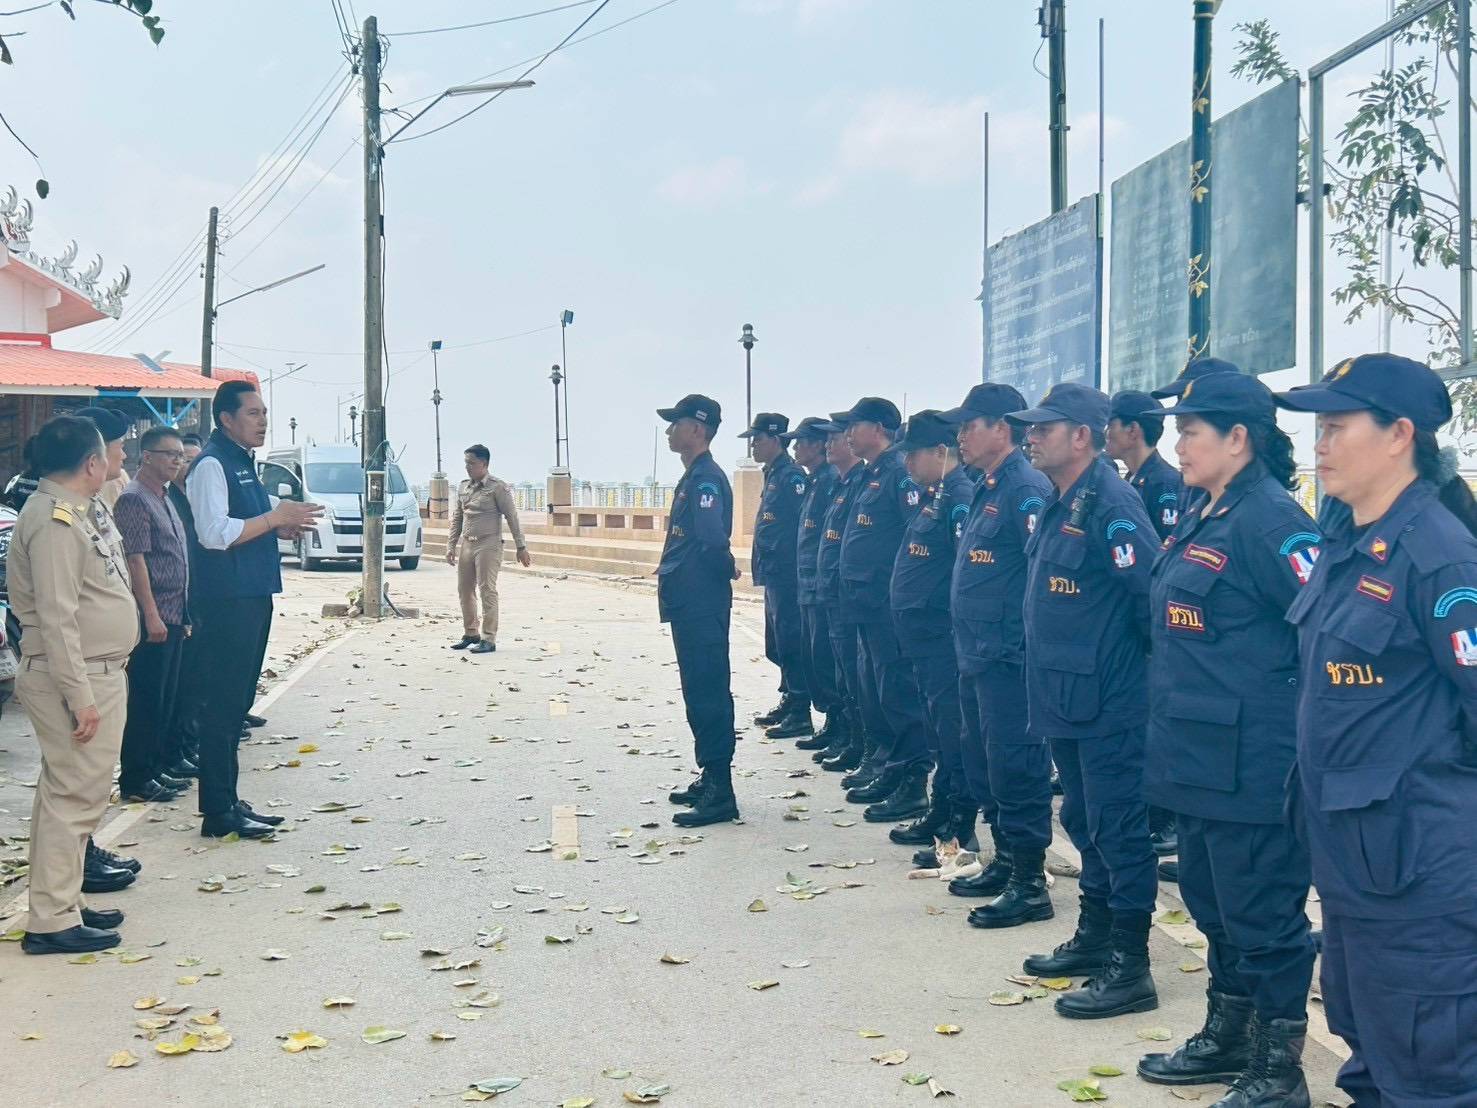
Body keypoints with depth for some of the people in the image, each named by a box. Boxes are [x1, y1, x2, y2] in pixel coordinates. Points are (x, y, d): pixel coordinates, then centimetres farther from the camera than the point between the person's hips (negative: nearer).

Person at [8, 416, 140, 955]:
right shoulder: (54, 519, -18)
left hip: (95, 675, 11)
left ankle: (63, 903, 25)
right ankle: (53, 921, -1)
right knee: (73, 796, -6)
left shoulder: (70, 512, 14)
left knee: (69, 793, 16)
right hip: (77, 677, -11)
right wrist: (81, 697, -23)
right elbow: (56, 617, -23)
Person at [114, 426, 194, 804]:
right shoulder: (133, 500, -11)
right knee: (146, 698, -5)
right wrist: (152, 616, -21)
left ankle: (158, 766, 21)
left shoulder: (165, 500, 18)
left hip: (173, 617, 9)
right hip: (153, 619, -9)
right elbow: (136, 561, -17)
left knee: (166, 697, 13)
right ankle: (135, 780, 1)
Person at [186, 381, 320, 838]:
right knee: (223, 703, -7)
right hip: (226, 601, -10)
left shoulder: (242, 462, 18)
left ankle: (228, 801, 21)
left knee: (237, 702, 13)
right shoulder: (212, 464, -12)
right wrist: (276, 517, -18)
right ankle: (218, 812, -3)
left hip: (252, 597, 10)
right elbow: (214, 533, -22)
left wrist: (282, 528, 9)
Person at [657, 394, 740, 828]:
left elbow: (713, 539, -26)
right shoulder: (691, 478, 16)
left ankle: (720, 794, -3)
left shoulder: (707, 479, -16)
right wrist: (673, 573, 7)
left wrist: (724, 572, -9)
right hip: (688, 604, 10)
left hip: (703, 607, -10)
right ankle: (710, 779, 26)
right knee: (698, 693, 16)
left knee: (708, 695, -7)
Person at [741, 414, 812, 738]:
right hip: (773, 574, 11)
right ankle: (788, 702, 26)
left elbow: (801, 526, -20)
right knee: (776, 645, 17)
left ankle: (800, 715, -3)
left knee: (790, 642, -7)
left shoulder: (791, 476, -14)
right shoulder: (773, 475, 17)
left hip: (786, 574, -10)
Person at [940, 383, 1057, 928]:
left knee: (1014, 766, -5)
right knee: (984, 762, 17)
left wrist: (1031, 647, -20)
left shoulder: (1025, 489, -15)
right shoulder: (987, 489, 16)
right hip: (977, 655, 10)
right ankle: (1005, 861, 30)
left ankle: (1030, 884, 3)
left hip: (1009, 657, -10)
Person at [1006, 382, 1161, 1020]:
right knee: (1084, 822, 19)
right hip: (1066, 699, 10)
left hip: (1109, 704, -10)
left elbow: (1151, 595, -20)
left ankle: (1129, 968, 6)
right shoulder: (1060, 506, 12)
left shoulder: (1109, 506, -18)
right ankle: (1094, 938, 32)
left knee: (1117, 830, -2)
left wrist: (1153, 675, -13)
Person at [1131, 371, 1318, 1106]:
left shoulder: (1267, 519, -17)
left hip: (1248, 761, -10)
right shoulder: (1203, 520, 12)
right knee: (1213, 903, 21)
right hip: (1197, 756, 10)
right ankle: (1227, 1036, 36)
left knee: (1263, 915, 2)